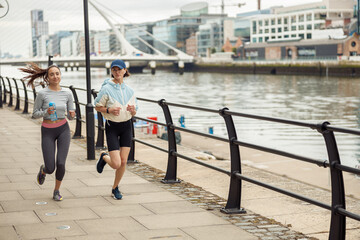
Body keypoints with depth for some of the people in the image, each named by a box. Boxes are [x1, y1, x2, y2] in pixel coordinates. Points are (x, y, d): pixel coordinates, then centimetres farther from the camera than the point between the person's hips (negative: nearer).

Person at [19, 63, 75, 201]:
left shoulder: (67, 94, -1)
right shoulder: (42, 94, -8)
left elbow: (71, 116, 6)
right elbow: (35, 114, -2)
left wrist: (72, 114, -18)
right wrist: (46, 112, -21)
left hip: (63, 129, 1)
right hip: (48, 132, -1)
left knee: (61, 164, -13)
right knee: (50, 169, -4)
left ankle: (57, 191, 14)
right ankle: (43, 170, 36)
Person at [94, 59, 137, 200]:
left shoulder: (129, 90, 4)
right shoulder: (106, 89, -9)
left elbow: (134, 113, 9)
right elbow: (97, 106, -2)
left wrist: (132, 110, -14)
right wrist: (109, 110, -19)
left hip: (126, 126, 4)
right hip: (112, 126, -4)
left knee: (123, 162, 2)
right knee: (116, 164, -10)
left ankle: (115, 188, 22)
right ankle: (104, 158, 26)